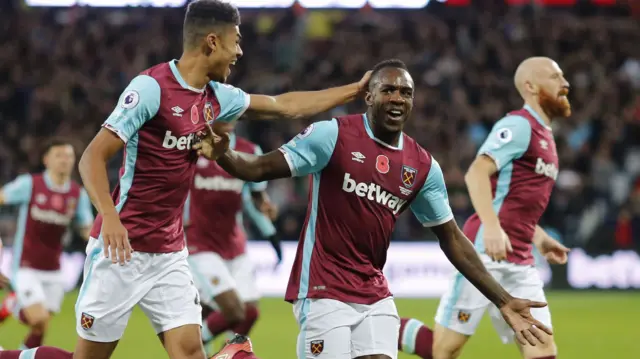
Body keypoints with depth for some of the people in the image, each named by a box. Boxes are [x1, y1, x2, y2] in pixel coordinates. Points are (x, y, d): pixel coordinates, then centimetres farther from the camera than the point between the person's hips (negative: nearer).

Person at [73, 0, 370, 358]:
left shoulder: (216, 98, 7)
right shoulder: (151, 87, -16)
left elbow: (285, 106, 23)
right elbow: (93, 157, -19)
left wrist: (355, 89, 28)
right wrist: (109, 216, -35)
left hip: (170, 253, 7)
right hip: (122, 248, -7)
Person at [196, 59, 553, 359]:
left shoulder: (423, 166, 6)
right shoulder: (333, 135, -8)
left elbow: (452, 238, 12)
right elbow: (263, 167, -11)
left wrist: (503, 300, 9)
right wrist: (224, 154, -33)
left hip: (376, 295, 5)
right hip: (324, 291, -5)